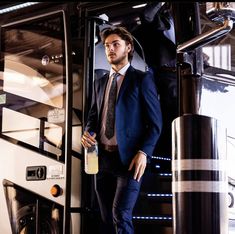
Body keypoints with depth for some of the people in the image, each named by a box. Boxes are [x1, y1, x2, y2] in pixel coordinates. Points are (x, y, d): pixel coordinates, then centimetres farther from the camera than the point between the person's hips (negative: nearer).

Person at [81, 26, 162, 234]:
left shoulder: (142, 79, 0)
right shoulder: (100, 83, 18)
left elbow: (155, 123, -4)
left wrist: (143, 153, -17)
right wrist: (88, 132, -2)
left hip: (129, 159, -6)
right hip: (102, 159, 6)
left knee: (121, 216, -17)